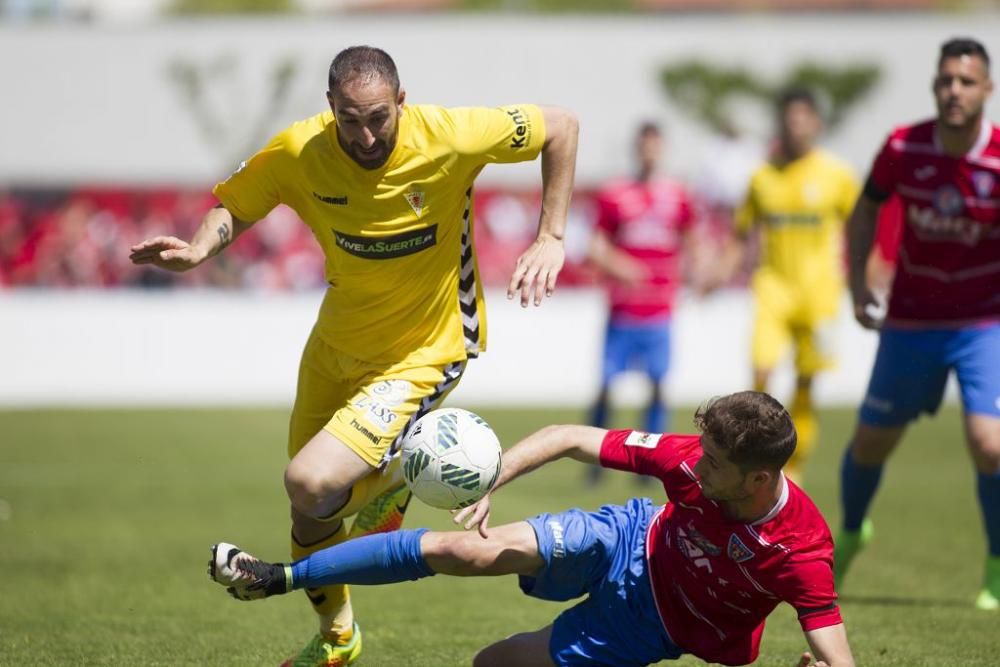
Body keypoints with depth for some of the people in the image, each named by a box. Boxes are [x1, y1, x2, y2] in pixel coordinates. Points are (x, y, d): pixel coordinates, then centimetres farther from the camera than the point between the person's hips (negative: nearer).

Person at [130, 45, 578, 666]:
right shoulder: (298, 153, -18)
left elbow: (562, 126, -12)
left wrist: (551, 238, -15)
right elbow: (234, 206, 0)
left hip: (422, 354, -5)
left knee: (312, 483, -25)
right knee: (307, 516, 17)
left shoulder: (449, 137, -26)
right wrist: (199, 249, -22)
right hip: (336, 347, 5)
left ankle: (395, 474, 11)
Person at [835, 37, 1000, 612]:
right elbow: (866, 212, 8)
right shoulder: (903, 149, -9)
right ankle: (850, 533, 43)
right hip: (910, 321, 2)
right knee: (871, 440, 11)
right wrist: (858, 282, -1)